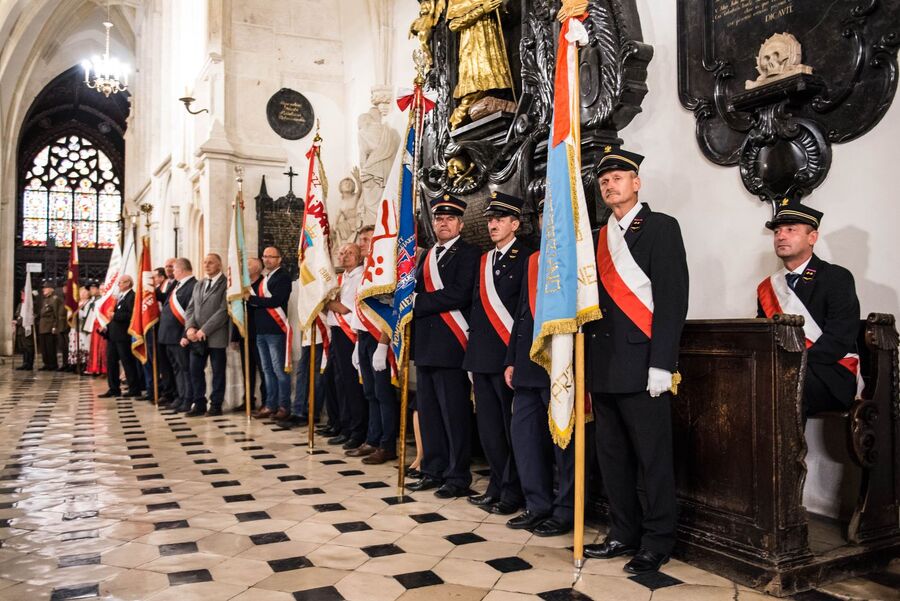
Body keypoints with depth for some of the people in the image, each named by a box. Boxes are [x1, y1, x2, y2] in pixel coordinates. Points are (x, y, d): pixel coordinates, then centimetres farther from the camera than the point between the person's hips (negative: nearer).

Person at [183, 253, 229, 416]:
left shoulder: (226, 284, -5)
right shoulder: (199, 284, 17)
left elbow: (223, 311, -14)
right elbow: (190, 309, 14)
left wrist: (204, 330, -15)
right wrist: (190, 328, -5)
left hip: (216, 337, -6)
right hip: (196, 336, 6)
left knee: (218, 372, 3)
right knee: (195, 371, 6)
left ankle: (216, 405, 12)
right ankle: (199, 404, 16)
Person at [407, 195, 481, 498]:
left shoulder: (469, 254, -5)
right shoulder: (427, 256, 20)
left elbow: (459, 295, -17)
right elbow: (417, 291, 17)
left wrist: (418, 302, -11)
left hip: (450, 345, -8)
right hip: (425, 344, 8)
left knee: (455, 413, -2)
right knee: (428, 411, 13)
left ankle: (458, 477, 8)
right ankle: (433, 470, 24)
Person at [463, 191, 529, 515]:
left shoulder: (526, 258, -5)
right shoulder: (483, 261, 17)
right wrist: (473, 349, 14)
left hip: (509, 354, -7)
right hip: (482, 355, 7)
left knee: (512, 426, 1)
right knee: (488, 426, 13)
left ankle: (513, 491, 13)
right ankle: (497, 485, 25)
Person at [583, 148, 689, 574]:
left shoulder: (660, 228, -1)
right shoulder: (600, 237, 17)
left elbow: (672, 298, -10)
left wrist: (661, 364, -16)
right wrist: (587, 365, 11)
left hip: (641, 366, -7)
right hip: (603, 366, 7)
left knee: (653, 457, 1)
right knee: (612, 455, 13)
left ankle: (656, 543, 15)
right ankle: (624, 534, 26)